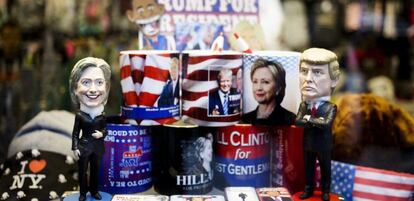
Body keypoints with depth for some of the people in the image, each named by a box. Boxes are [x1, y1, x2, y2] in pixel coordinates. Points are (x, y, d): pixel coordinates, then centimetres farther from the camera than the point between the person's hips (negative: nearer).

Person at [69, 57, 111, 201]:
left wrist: (102, 134, -16)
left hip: (98, 147, 2)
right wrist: (75, 148, -10)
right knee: (82, 171, 10)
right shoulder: (79, 115, -14)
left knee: (96, 170, 15)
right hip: (83, 147, -2)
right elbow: (75, 133, -7)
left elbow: (105, 129, 5)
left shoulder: (102, 116, -7)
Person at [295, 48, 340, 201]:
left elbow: (326, 123, -33)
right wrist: (317, 122, -26)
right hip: (308, 144, 3)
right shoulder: (303, 105, -6)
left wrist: (309, 119, -25)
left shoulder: (331, 107, -18)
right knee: (308, 168, 16)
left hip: (323, 145, -3)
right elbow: (298, 121, -17)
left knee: (325, 169, 12)